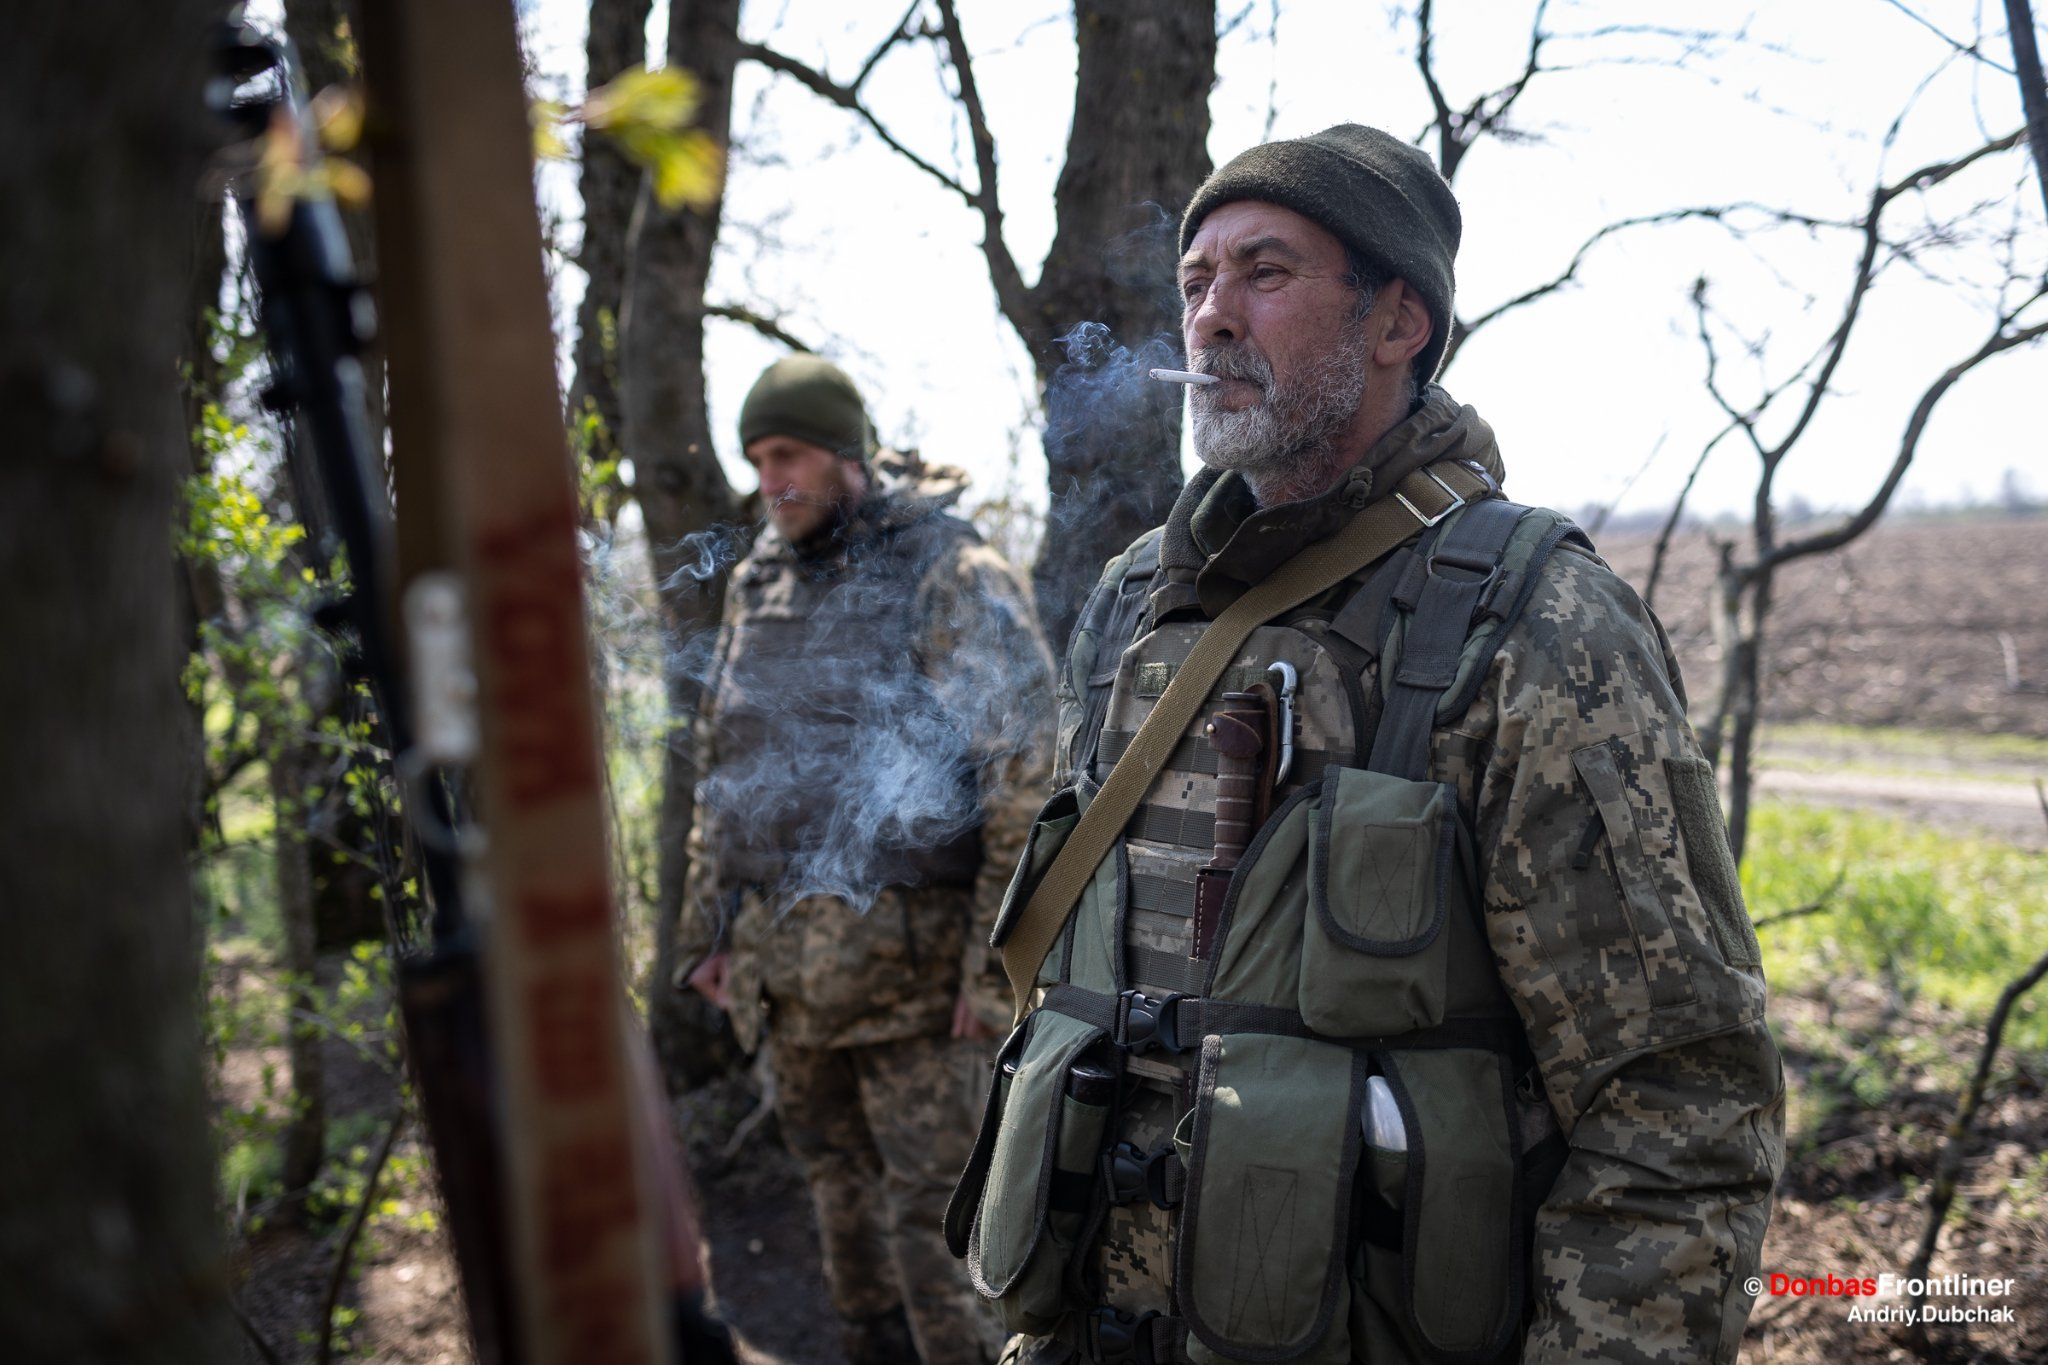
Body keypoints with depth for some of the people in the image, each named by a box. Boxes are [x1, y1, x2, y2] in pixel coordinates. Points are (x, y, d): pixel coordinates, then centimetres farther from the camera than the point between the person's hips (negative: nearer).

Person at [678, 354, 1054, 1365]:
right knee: (837, 1178, 16)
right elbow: (719, 774, 20)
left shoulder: (952, 578, -8)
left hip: (909, 960, -6)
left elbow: (1028, 776, -14)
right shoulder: (758, 590, 13)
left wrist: (999, 958, -18)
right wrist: (710, 929, 16)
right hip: (787, 964, 7)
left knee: (931, 1206, -4)